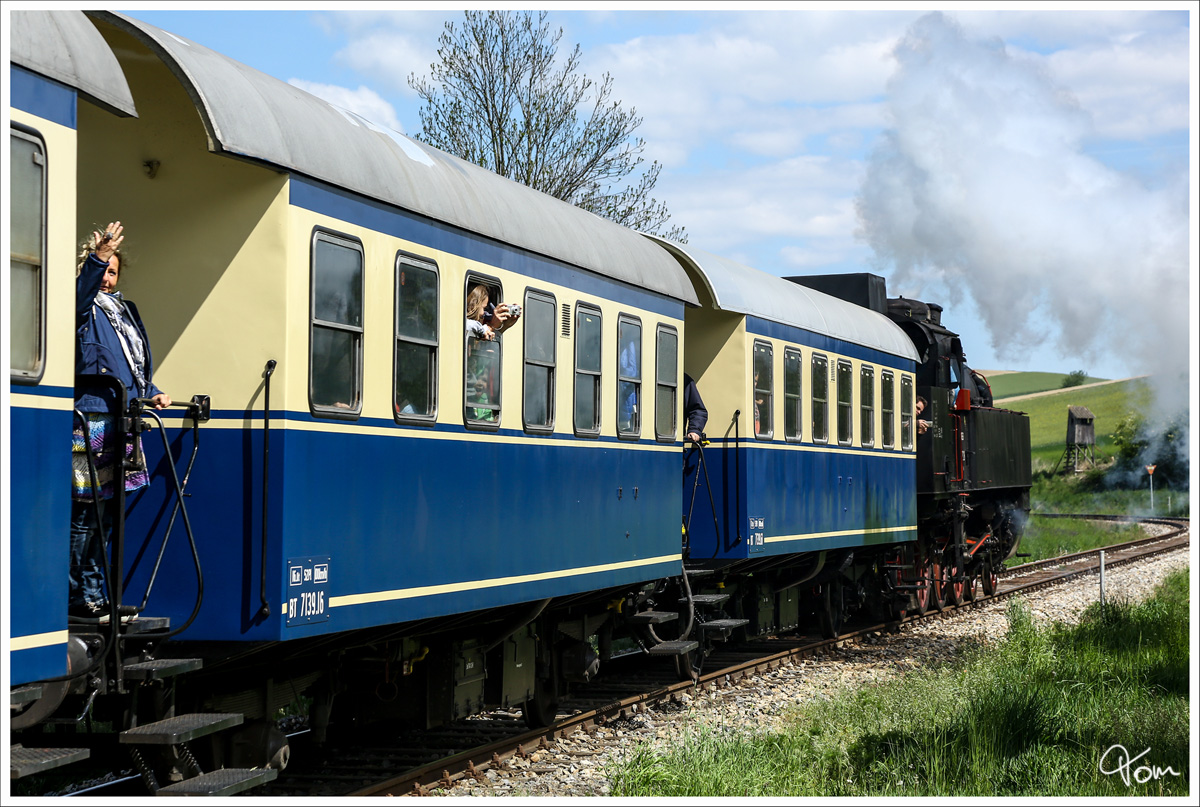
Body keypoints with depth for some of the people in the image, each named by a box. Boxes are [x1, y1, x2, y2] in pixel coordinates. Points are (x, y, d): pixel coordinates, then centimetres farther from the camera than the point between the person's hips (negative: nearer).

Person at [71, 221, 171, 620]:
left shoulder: (124, 310, 24)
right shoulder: (85, 309, 0)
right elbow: (80, 294, -25)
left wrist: (151, 393, 18)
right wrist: (96, 258, -39)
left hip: (121, 421, 8)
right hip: (91, 420, -8)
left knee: (104, 512, 10)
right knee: (88, 509, -9)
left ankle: (95, 593, 16)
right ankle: (81, 596, -6)